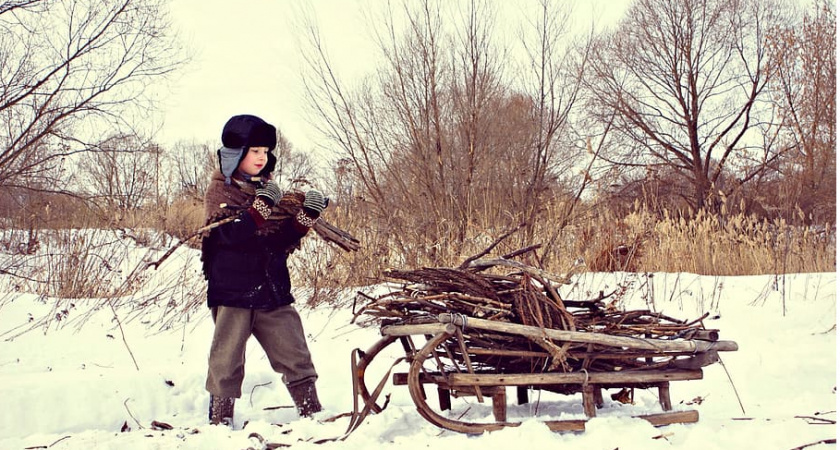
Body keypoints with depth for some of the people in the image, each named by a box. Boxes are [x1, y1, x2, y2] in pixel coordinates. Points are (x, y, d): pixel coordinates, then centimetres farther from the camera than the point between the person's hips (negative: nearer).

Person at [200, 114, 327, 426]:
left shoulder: (268, 188, 13)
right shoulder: (219, 191, -2)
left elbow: (284, 242, 12)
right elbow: (229, 233, -21)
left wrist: (305, 217, -5)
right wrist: (262, 207, -31)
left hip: (273, 292, 5)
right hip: (232, 292, -5)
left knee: (296, 356, 5)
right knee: (226, 362, 0)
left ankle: (312, 414, 13)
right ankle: (220, 421, 11)